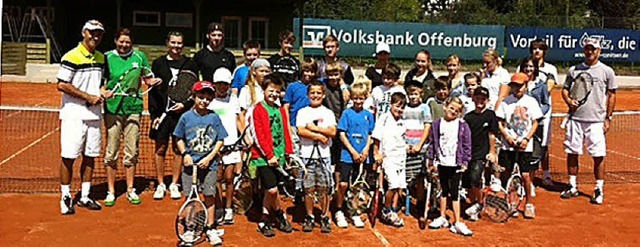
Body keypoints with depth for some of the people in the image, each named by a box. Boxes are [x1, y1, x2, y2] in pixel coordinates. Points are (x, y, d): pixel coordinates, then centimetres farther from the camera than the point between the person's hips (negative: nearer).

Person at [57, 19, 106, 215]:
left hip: (93, 114, 7)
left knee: (90, 156, 10)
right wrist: (88, 97, -15)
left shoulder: (100, 58, 12)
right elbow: (62, 85, -14)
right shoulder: (71, 57, -10)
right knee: (68, 157, -1)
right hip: (73, 115, -6)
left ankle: (84, 197, 21)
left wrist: (101, 93, 3)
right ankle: (66, 197, 12)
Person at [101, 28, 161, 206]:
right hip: (113, 109, -1)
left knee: (132, 153, 7)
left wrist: (153, 82, -6)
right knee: (111, 153, 2)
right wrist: (103, 91, -15)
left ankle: (130, 190, 19)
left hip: (133, 108, 2)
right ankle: (111, 191, 13)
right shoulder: (107, 57, 1)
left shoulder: (139, 57, 7)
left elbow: (148, 79, 15)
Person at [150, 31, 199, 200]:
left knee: (178, 149, 4)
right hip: (162, 112, 0)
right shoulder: (158, 63, 7)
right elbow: (152, 91, 5)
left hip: (181, 113, 0)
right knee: (160, 149, 4)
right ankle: (160, 185, 16)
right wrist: (154, 114, -3)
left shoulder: (190, 64, 7)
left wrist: (185, 104, -9)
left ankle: (174, 185, 16)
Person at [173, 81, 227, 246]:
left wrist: (209, 158, -8)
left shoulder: (214, 117, -1)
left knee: (209, 196, 2)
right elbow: (179, 138, 8)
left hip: (209, 163, 0)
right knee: (190, 197, 6)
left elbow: (220, 140, 1)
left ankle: (210, 229, 14)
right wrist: (184, 154, -6)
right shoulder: (186, 117, 0)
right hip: (190, 162, 1)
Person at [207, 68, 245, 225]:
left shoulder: (233, 99, 13)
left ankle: (229, 209, 12)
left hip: (231, 143, 1)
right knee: (217, 177, -2)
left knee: (229, 178, 1)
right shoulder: (210, 100, 5)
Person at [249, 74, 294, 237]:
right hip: (263, 157, -6)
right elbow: (259, 136, -11)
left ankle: (264, 222, 25)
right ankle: (280, 215, 17)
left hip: (278, 156, 6)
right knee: (272, 190, -9)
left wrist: (289, 152, 6)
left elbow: (286, 132, 15)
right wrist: (269, 155, -15)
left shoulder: (280, 111, 12)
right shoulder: (258, 110, -6)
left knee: (269, 191, 13)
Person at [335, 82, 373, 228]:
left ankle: (352, 212, 23)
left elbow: (370, 134, 12)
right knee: (343, 184, -8)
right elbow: (342, 134, -6)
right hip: (347, 154, -3)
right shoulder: (347, 113, -3)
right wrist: (353, 152, -11)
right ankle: (339, 211, 10)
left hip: (362, 156, 3)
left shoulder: (368, 115, 7)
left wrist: (366, 149, -4)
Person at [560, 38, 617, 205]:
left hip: (596, 121, -2)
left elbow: (611, 96, 4)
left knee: (598, 156, -1)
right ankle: (573, 186, 21)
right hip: (575, 118, 3)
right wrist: (568, 100, -7)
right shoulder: (574, 70, 9)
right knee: (572, 153, 7)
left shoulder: (607, 71, 3)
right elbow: (565, 89, 15)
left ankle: (599, 190, 10)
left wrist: (608, 118, -1)